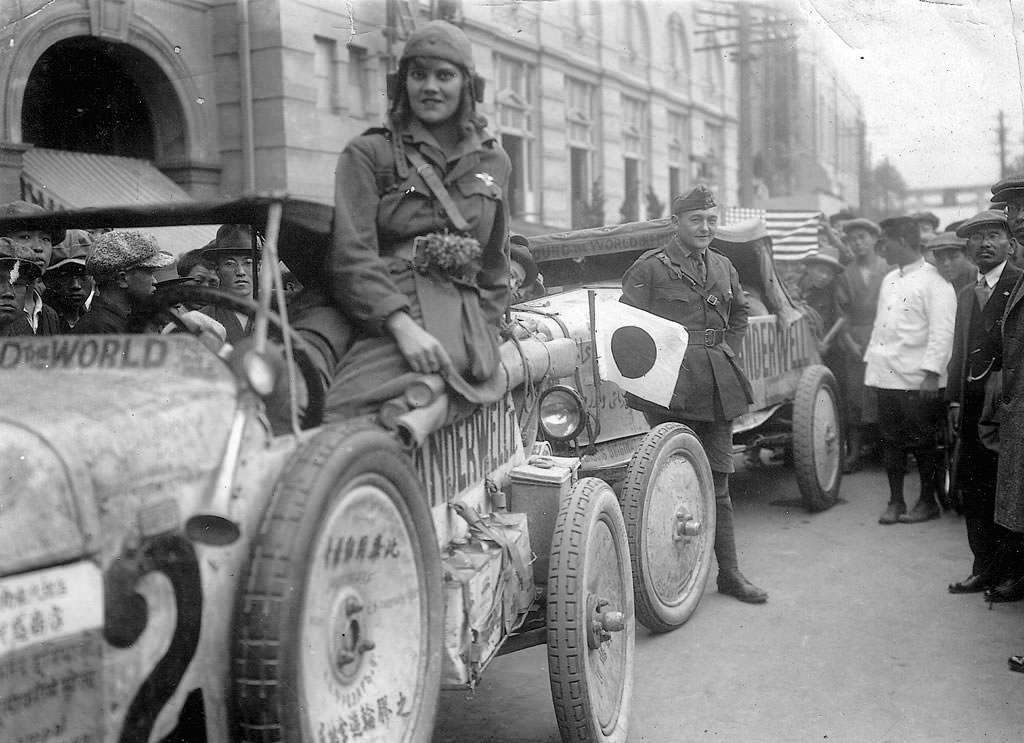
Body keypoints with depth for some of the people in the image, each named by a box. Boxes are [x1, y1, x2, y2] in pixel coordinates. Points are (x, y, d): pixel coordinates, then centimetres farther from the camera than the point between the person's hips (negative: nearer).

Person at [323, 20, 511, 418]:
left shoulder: (493, 162, 23)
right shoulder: (367, 154, 9)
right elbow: (351, 255, -4)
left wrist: (486, 340, 13)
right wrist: (403, 325, -19)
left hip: (464, 323, 2)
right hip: (384, 316, -2)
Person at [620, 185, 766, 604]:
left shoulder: (723, 267, 15)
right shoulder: (650, 268, -4)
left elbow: (739, 316, 28)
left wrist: (727, 351, 14)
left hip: (718, 387, 6)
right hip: (670, 388, -6)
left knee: (717, 481, 11)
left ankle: (729, 573, 19)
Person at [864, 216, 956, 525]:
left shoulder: (934, 282, -9)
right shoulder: (889, 280, 16)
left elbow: (942, 332, -14)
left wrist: (932, 373, -20)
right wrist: (871, 362, 14)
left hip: (917, 380, -7)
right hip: (886, 376, 7)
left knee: (922, 442, 3)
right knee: (891, 441, 10)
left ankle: (928, 502, 17)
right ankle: (895, 501, 19)